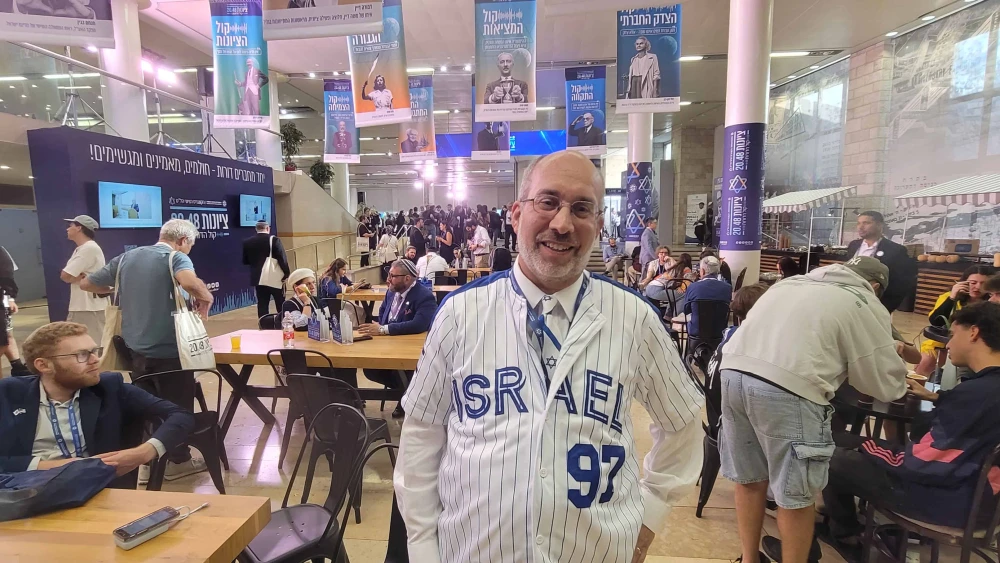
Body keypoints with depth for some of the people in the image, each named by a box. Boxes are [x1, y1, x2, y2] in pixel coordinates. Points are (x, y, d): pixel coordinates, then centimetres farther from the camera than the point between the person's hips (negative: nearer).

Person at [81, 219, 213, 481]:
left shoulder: (126, 258, 9)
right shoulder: (176, 257, -13)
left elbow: (86, 284, 18)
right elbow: (190, 283, -35)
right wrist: (206, 298, -17)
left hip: (136, 348, 7)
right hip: (169, 348, -7)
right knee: (177, 405, 9)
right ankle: (178, 460, 20)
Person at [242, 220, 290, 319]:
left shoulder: (247, 242, 3)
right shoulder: (274, 240, -9)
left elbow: (245, 261, 9)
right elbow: (282, 258, -13)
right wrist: (286, 273, -5)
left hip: (258, 279, 3)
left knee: (262, 305, 6)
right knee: (281, 305, 7)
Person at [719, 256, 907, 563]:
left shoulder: (793, 281, 29)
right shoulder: (867, 306, 13)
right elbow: (887, 383, 17)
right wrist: (904, 385, 41)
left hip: (733, 371, 6)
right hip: (786, 388, -6)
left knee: (748, 479, 21)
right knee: (795, 496, 11)